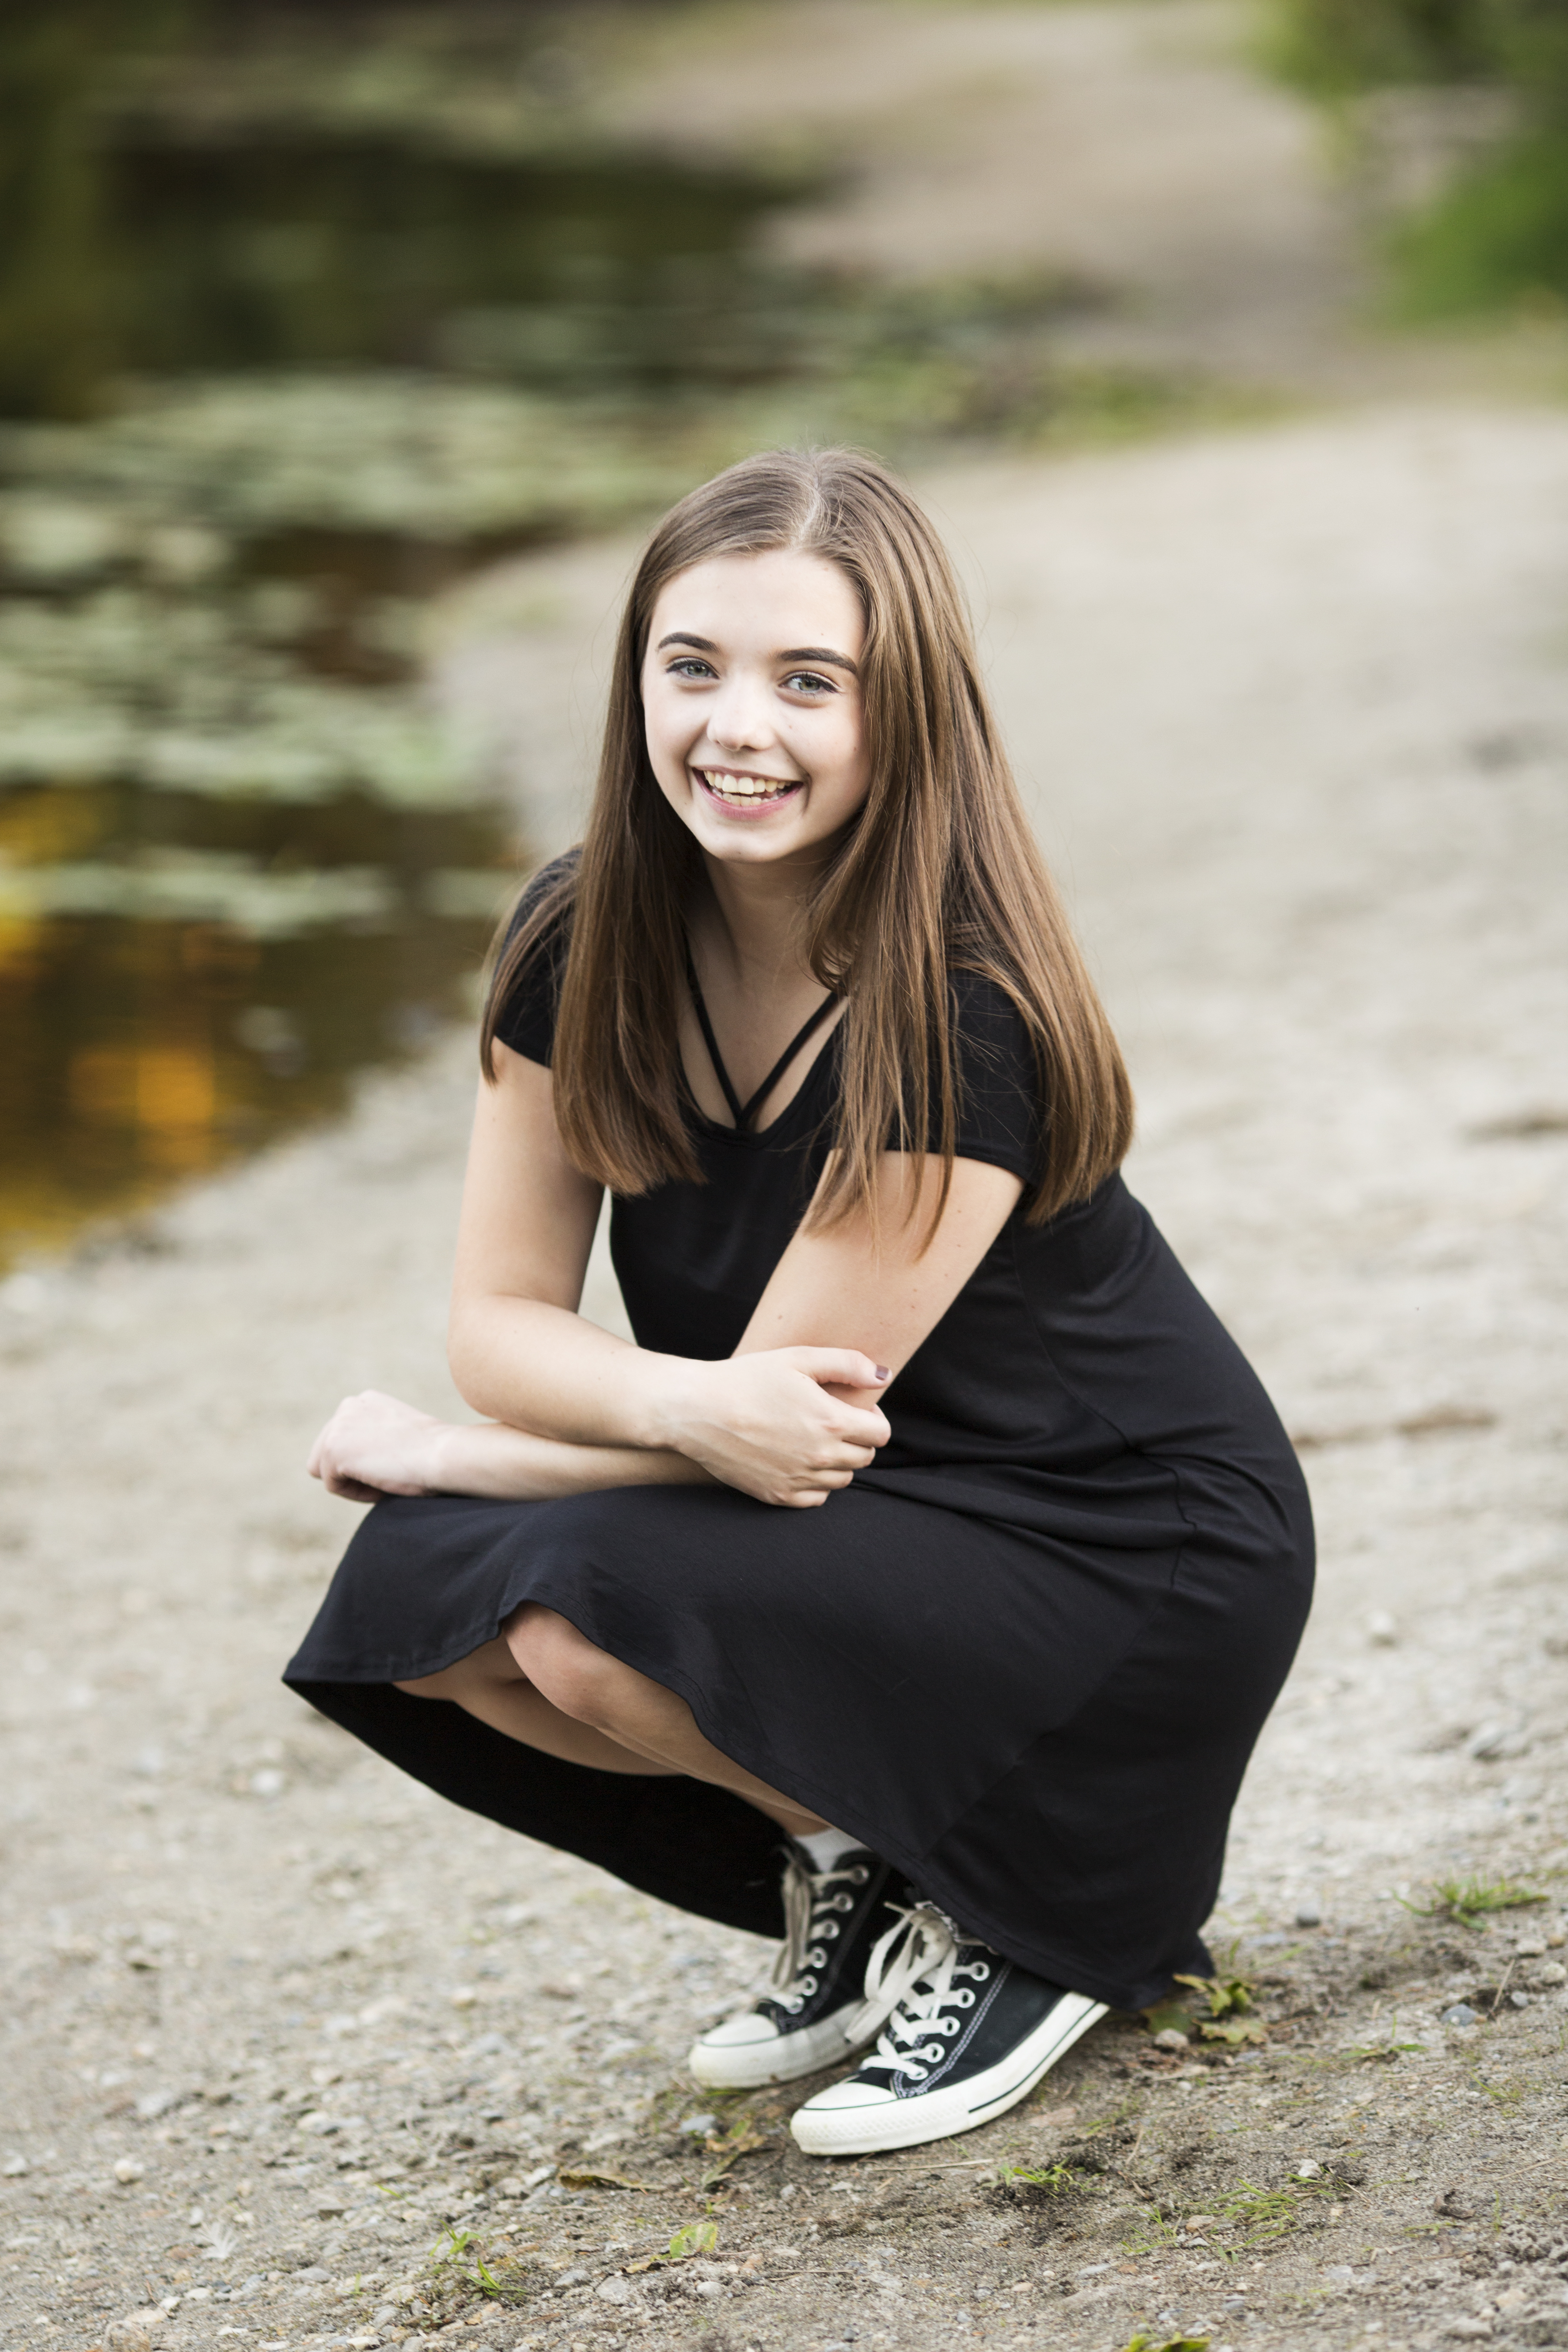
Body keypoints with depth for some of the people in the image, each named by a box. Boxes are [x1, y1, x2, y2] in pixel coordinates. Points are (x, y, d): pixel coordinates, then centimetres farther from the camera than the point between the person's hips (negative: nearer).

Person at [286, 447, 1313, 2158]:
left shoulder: (966, 1019, -26)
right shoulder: (583, 942, -7)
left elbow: (804, 1399, -23)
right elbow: (500, 1318, -6)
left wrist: (437, 1449, -11)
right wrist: (684, 1401, -29)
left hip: (1129, 1552, -7)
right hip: (844, 1513, 7)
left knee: (586, 1619, -28)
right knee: (421, 1604, -16)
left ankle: (1028, 1918, -4)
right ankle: (848, 1867, 7)